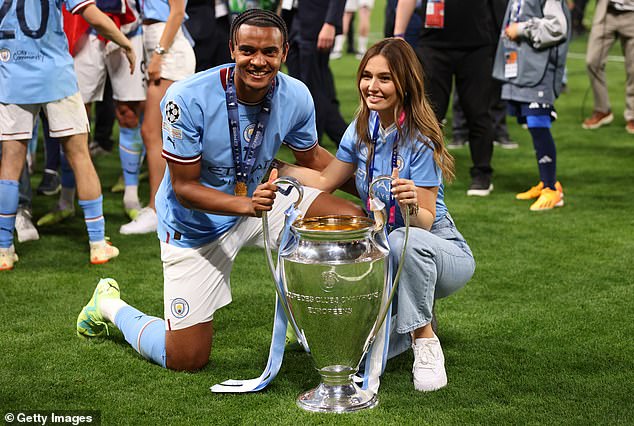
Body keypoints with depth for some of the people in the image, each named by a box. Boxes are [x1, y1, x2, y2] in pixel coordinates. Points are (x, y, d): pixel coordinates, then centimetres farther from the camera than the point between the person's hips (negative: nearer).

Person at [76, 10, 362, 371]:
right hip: (195, 224, -4)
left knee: (352, 220, -14)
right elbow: (184, 186, -23)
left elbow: (311, 157, 5)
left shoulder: (296, 97, -15)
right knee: (186, 360, -2)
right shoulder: (189, 98, -28)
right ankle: (110, 305, 27)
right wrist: (248, 206, -38)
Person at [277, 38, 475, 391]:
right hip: (388, 256, 6)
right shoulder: (363, 128, -1)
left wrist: (411, 205, -44)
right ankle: (413, 319, 15)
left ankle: (425, 339, -21)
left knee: (404, 240, -42)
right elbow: (325, 181, 8)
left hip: (439, 249, -6)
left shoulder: (420, 140, -21)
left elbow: (425, 223, -22)